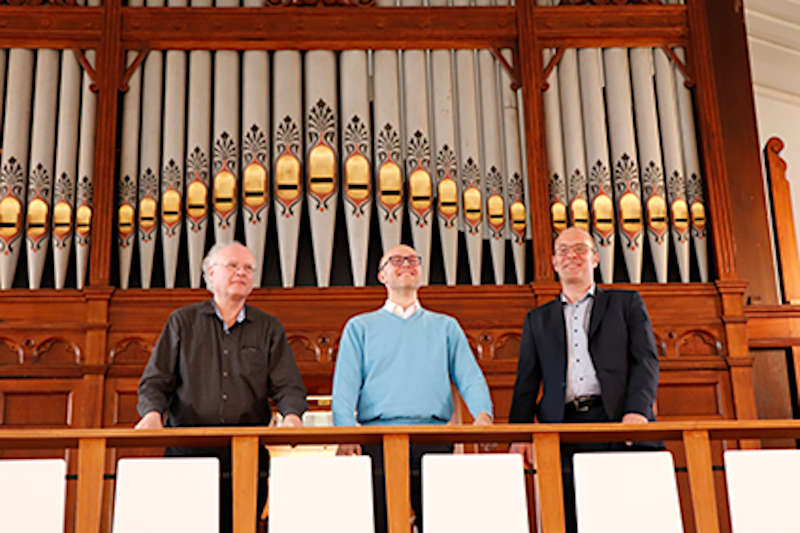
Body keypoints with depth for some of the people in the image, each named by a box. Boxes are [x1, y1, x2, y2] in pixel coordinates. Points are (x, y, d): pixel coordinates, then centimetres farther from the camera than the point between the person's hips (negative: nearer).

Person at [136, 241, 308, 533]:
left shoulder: (269, 328, 14)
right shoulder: (182, 321, 13)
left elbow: (287, 385, 6)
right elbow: (155, 380, 8)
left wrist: (291, 416, -15)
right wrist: (152, 413, -12)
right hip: (188, 454, -1)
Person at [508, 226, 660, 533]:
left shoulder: (626, 303, 18)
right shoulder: (538, 320, 24)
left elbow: (646, 360, 6)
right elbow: (526, 383, 17)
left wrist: (637, 410, -12)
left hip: (617, 422, -2)